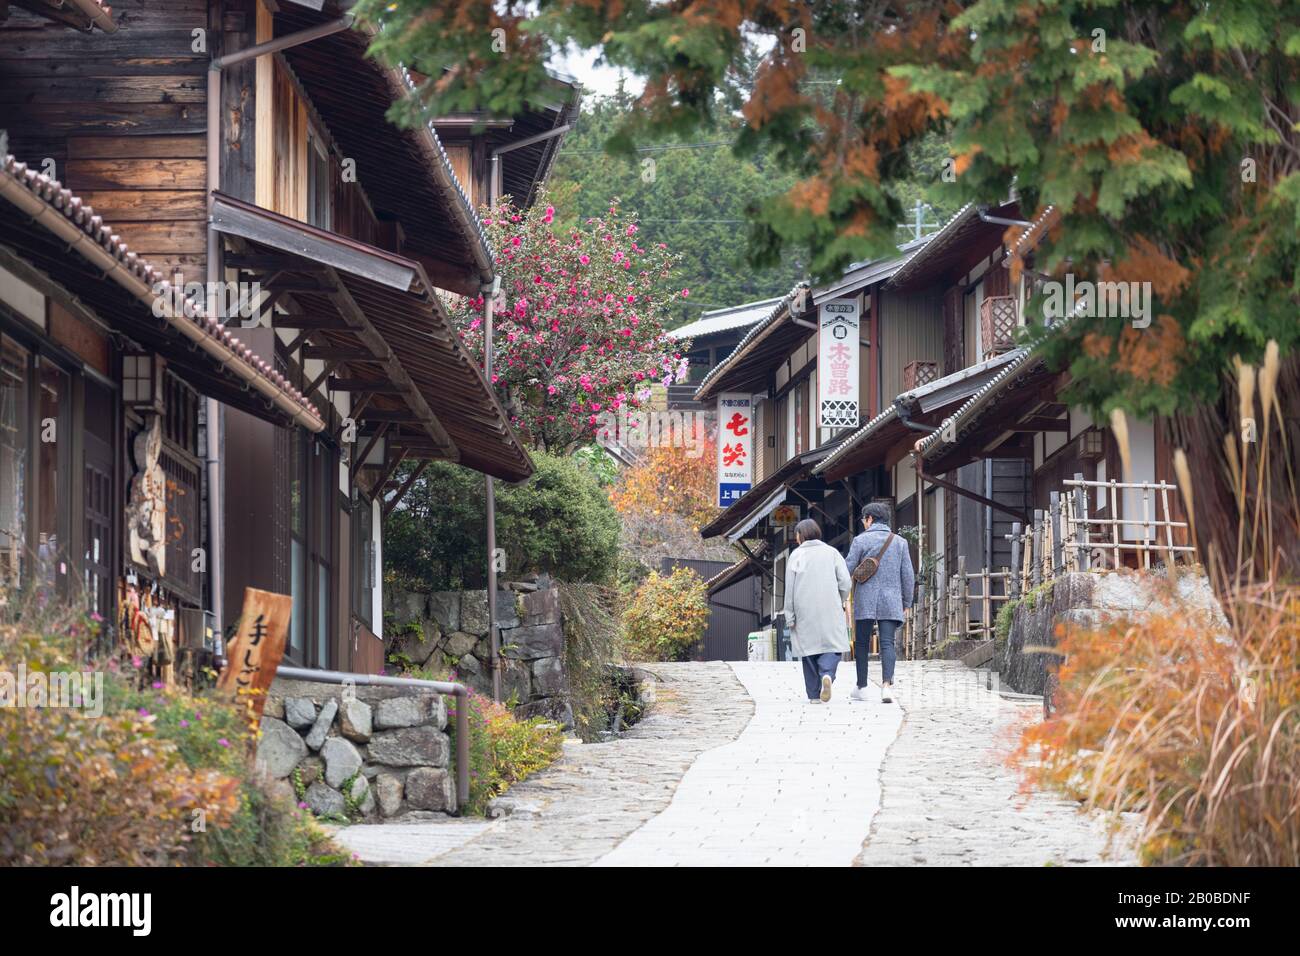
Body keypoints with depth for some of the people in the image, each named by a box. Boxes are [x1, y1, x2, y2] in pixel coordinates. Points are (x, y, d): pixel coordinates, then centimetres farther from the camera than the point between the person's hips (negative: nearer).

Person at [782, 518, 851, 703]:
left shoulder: (796, 555, 2)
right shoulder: (831, 552, 6)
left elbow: (790, 589, -2)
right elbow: (845, 581, -2)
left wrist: (790, 616, 1)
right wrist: (843, 601, 16)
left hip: (804, 611, 0)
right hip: (830, 610, 0)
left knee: (809, 647, 7)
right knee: (831, 646, 4)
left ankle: (814, 694, 6)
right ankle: (827, 675, -27)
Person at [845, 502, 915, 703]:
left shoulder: (861, 540, -2)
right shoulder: (899, 542, 7)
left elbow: (847, 570, -3)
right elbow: (908, 575, 7)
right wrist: (907, 602, 15)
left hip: (865, 602, -2)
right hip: (890, 603, 2)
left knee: (862, 643, 10)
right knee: (887, 643, -4)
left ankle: (862, 687, 15)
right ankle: (887, 685, -22)